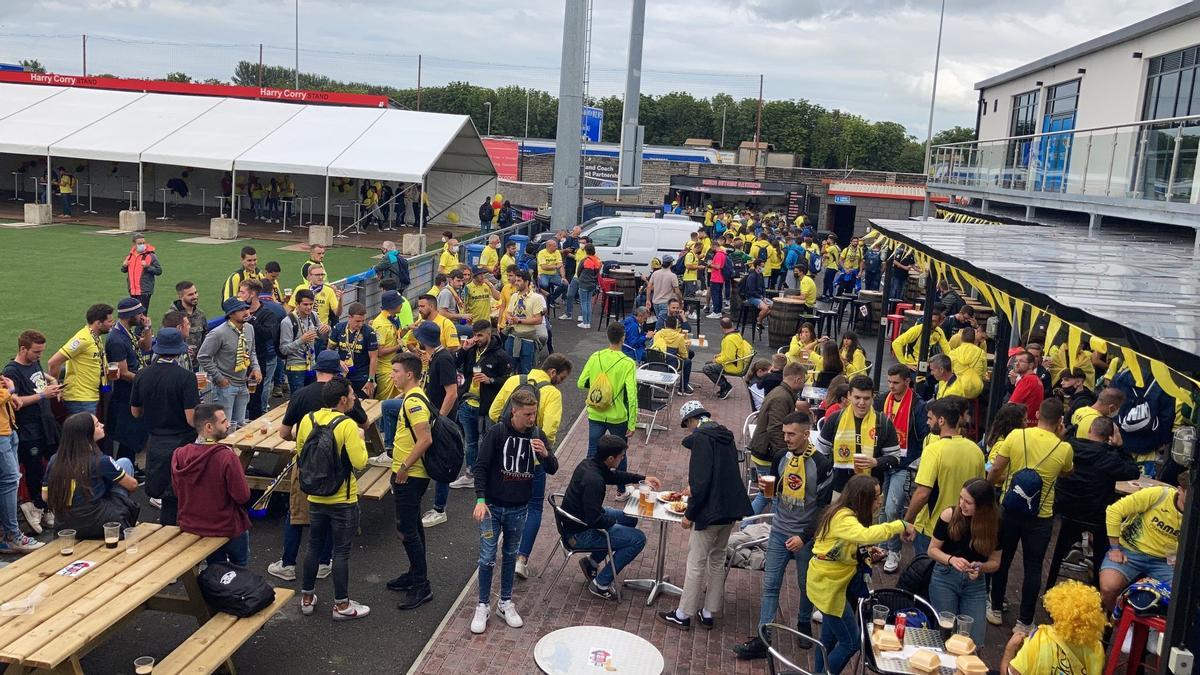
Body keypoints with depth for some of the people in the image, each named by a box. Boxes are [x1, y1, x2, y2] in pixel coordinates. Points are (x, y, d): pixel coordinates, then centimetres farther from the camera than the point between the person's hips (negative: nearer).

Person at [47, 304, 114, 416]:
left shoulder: (97, 338, 10)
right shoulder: (83, 339, -19)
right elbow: (53, 363, -21)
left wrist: (108, 371, 5)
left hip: (92, 398, 9)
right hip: (79, 400, -9)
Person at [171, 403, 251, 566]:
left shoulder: (179, 455, -14)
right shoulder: (227, 457, -29)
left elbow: (177, 493, 0)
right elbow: (243, 497, -22)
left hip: (191, 526, 5)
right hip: (227, 528, -4)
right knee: (240, 570, 24)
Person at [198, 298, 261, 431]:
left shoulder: (249, 328, 3)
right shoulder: (219, 333, -19)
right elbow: (203, 357, -15)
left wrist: (255, 367, 0)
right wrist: (218, 377, -14)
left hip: (243, 384, 7)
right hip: (225, 385, -7)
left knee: (240, 425, 15)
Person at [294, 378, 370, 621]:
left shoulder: (307, 419, -3)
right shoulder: (347, 425, -21)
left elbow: (300, 453, 10)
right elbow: (360, 462, -23)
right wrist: (360, 441, -6)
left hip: (315, 497, 6)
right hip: (342, 500, -6)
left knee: (315, 546, 19)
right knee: (341, 552, 5)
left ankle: (307, 598, 30)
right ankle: (341, 605, 14)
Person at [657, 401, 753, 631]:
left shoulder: (700, 438, -15)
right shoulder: (726, 435, 10)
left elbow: (701, 481, -21)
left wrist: (690, 514, -13)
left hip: (710, 512, -8)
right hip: (730, 510, 8)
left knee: (696, 563, 3)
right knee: (717, 560, 18)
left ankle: (683, 615, 13)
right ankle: (708, 613, 27)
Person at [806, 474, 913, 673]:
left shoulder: (848, 514, 5)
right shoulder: (843, 518, -26)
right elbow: (865, 535, -45)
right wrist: (899, 526, -37)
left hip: (829, 582, 10)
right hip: (828, 585, -10)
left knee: (829, 637, 22)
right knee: (850, 642, -2)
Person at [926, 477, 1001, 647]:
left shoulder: (994, 524, -10)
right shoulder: (949, 515, -16)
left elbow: (995, 562, -1)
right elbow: (932, 549, -5)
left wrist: (981, 567, -22)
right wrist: (951, 559, -24)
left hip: (976, 583, 2)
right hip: (945, 577, -2)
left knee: (974, 640, -2)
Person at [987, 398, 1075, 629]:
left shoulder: (1016, 436, -11)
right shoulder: (1064, 449, -11)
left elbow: (995, 470, -8)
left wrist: (993, 482, 14)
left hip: (1010, 510, 1)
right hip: (1040, 517, -1)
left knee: (1002, 561, 17)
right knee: (1033, 569, 11)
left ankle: (995, 610, 30)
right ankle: (1025, 622, 17)